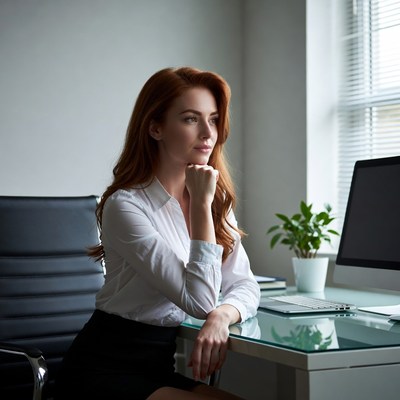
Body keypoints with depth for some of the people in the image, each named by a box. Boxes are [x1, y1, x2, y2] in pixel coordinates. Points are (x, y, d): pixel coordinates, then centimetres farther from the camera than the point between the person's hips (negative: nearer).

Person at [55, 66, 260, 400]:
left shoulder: (218, 200, 6)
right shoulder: (126, 205, -18)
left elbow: (244, 285, -1)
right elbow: (199, 300, -20)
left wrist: (221, 317, -22)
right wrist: (201, 205, -21)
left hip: (159, 368, 7)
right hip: (104, 372, -6)